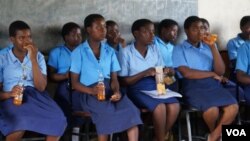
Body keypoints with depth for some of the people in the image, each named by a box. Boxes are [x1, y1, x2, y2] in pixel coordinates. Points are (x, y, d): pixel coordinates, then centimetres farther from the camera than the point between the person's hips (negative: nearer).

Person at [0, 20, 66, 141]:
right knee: (19, 123, -37)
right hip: (12, 99, -2)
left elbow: (41, 87, -4)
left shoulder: (38, 56, 10)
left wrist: (33, 59, -12)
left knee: (59, 121, -27)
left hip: (35, 96, 3)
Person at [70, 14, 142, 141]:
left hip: (109, 91, 4)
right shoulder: (79, 52, 3)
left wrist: (116, 91, -13)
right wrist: (91, 91, -19)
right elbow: (74, 83, 0)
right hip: (89, 94, -4)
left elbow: (114, 79, 11)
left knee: (131, 111, -25)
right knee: (107, 112, -34)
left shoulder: (110, 51, 16)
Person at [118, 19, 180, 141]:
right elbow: (123, 81, -8)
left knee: (174, 106, -24)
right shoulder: (126, 52, -6)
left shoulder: (154, 49, 11)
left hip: (156, 86, 5)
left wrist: (166, 72, -11)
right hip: (137, 89, -5)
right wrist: (144, 73, -19)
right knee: (159, 107, -31)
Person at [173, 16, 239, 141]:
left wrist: (212, 47, -2)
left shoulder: (208, 47, 18)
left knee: (233, 107, -24)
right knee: (212, 110, -31)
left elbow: (221, 71, 5)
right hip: (193, 86, -4)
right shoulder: (179, 49, 5)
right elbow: (187, 73, -10)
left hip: (213, 84, 4)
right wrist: (212, 74, 0)